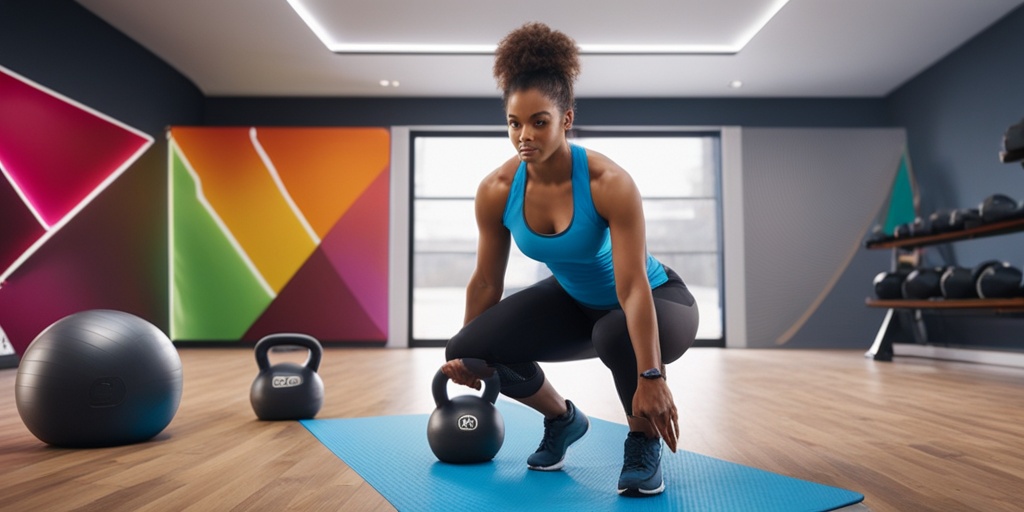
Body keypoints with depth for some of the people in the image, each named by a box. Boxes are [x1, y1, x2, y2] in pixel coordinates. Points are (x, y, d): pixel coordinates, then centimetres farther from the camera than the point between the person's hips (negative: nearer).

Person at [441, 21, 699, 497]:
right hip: (574, 301, 5)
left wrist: (651, 379, -35)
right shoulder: (496, 191, -17)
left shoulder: (608, 183, -31)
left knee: (617, 336, -41)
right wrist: (464, 353, 5)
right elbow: (486, 282, -4)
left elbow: (634, 288, -33)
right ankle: (562, 418, 14)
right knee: (470, 349, -13)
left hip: (657, 300, -4)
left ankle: (644, 442, -7)